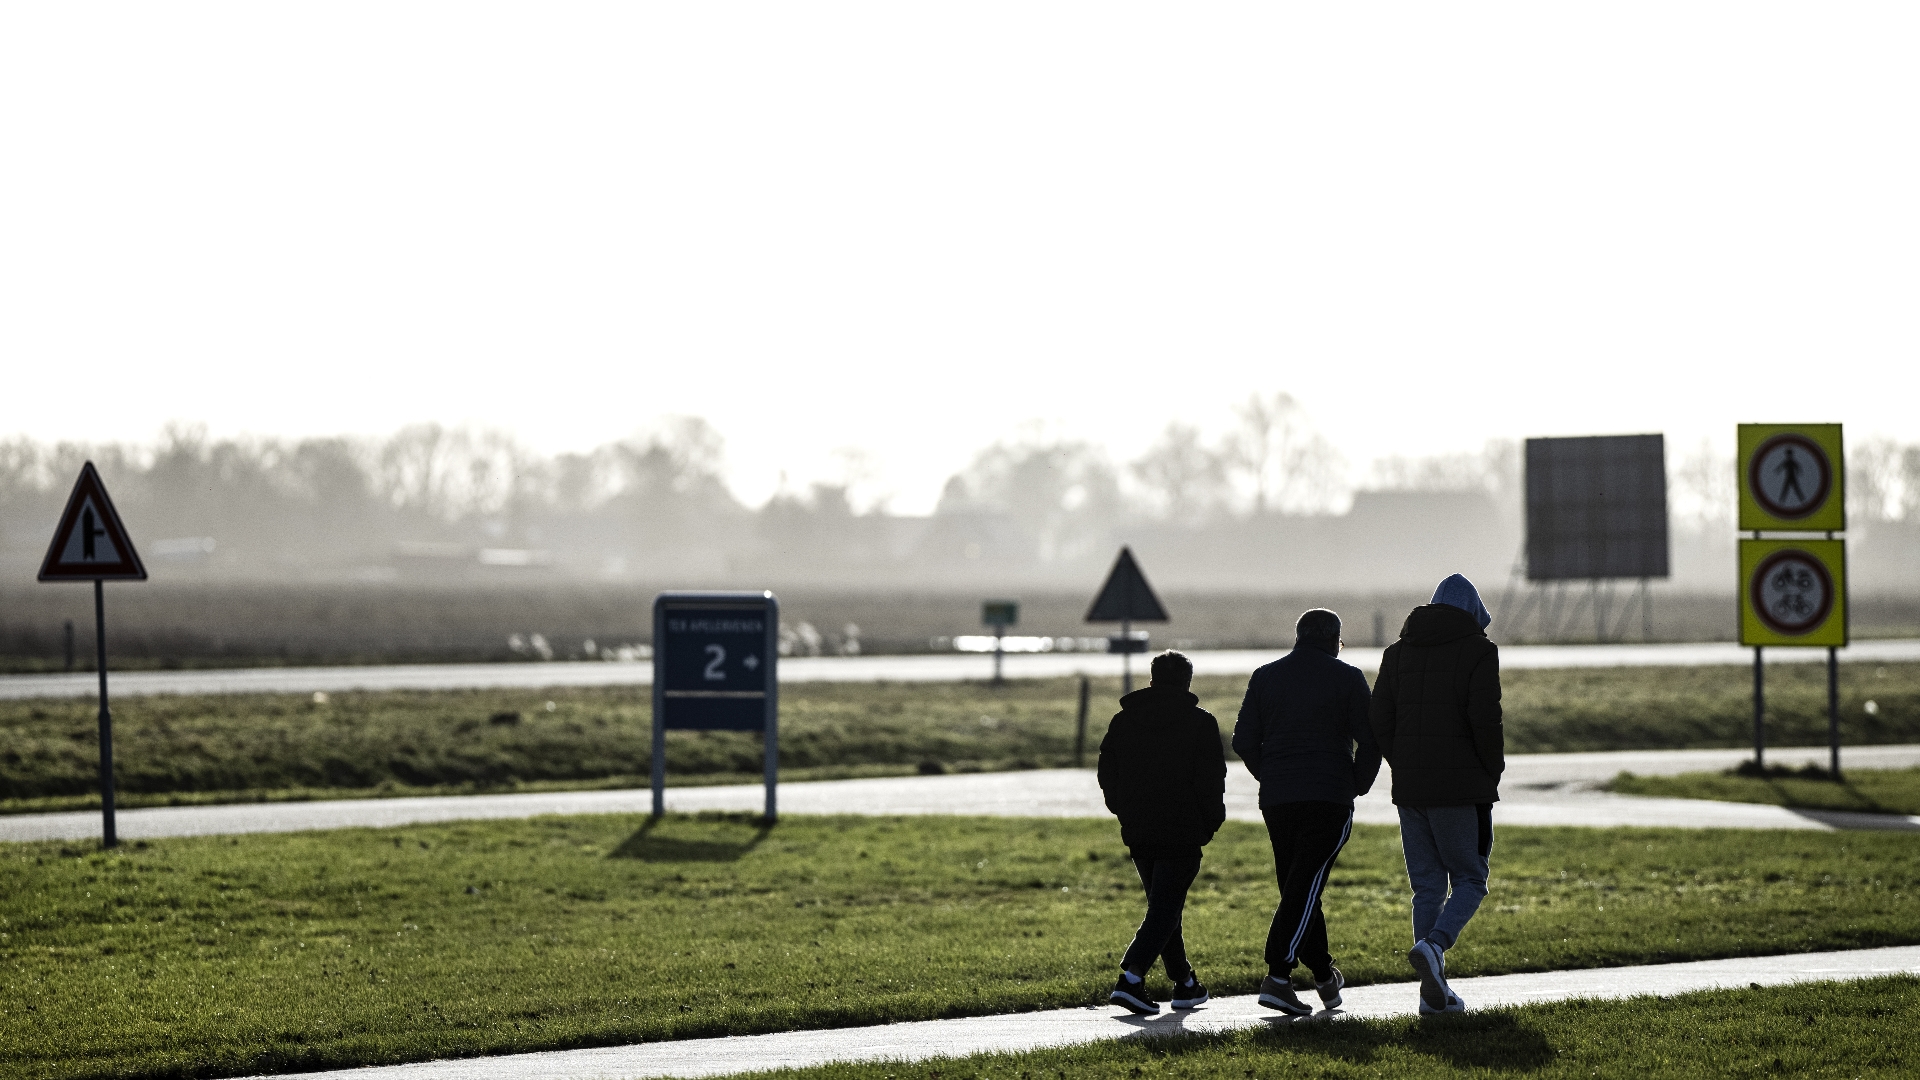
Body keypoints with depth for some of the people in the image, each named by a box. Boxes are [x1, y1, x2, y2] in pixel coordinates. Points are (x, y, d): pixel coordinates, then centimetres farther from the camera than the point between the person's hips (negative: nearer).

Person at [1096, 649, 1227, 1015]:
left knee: (1163, 906, 18)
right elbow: (1211, 779, -7)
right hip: (1182, 833, -5)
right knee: (1164, 909, -5)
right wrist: (1211, 821, 6)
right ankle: (1130, 979, -22)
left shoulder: (1123, 720, 8)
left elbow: (1107, 775, 10)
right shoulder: (1200, 723, -4)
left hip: (1137, 831, 5)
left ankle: (1185, 983, 25)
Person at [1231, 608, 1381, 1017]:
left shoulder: (1265, 677, 11)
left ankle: (1325, 976, 19)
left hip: (1276, 800, 4)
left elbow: (1243, 741, 6)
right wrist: (1358, 785, 10)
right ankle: (1277, 978, -21)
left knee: (1298, 890, 14)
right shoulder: (1347, 678, 2)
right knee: (1304, 889, -9)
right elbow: (1370, 741, -4)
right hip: (1329, 799, -4)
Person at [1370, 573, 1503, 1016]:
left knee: (1428, 887, 10)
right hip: (1462, 789, -5)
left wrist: (1404, 768, 14)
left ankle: (1434, 990, 5)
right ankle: (1433, 946, -21)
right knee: (1469, 880, 6)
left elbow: (1380, 721, 5)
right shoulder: (1478, 651, -4)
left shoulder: (1397, 652, 11)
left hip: (1410, 790, 5)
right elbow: (1485, 719, -14)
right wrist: (1493, 771, 0)